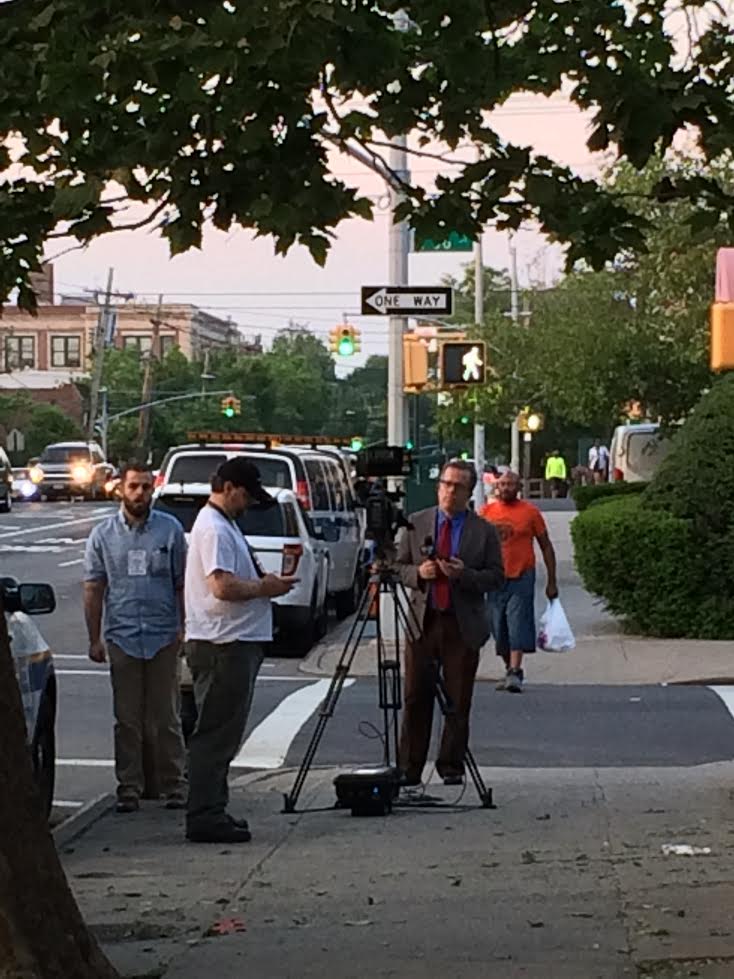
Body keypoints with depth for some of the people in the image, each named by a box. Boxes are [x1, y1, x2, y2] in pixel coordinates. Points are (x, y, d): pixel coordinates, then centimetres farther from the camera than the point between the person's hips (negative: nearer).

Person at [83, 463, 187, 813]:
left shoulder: (170, 529, 4)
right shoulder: (103, 534, 6)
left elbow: (182, 584, 5)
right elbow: (93, 590, 7)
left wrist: (184, 629, -2)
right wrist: (95, 638, 2)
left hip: (163, 637, -1)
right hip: (121, 637, 1)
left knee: (165, 716, 3)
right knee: (127, 718, 4)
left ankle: (172, 784, 9)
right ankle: (130, 787, 10)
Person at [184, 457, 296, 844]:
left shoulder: (225, 525, 20)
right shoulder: (213, 528, -14)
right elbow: (224, 587, -24)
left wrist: (263, 581, 10)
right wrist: (264, 588, -10)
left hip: (236, 642, 11)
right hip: (222, 645, -11)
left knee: (221, 734, 14)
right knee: (216, 735, -8)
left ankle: (212, 812, 20)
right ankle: (204, 818, -6)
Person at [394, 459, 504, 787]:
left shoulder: (484, 531, 4)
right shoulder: (416, 524, 9)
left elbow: (496, 576, 1)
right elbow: (398, 566, 11)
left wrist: (464, 574, -15)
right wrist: (418, 573, -10)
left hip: (464, 625, -1)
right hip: (422, 621, 1)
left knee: (458, 701, 2)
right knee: (416, 698, -1)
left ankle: (451, 767, 11)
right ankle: (409, 768, 5)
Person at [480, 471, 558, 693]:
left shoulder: (530, 512, 1)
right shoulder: (486, 512, 8)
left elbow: (546, 546, 6)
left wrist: (552, 581, 3)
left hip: (521, 577, -3)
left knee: (518, 625, -13)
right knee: (499, 627, 7)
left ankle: (515, 673, -19)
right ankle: (509, 670, 21)